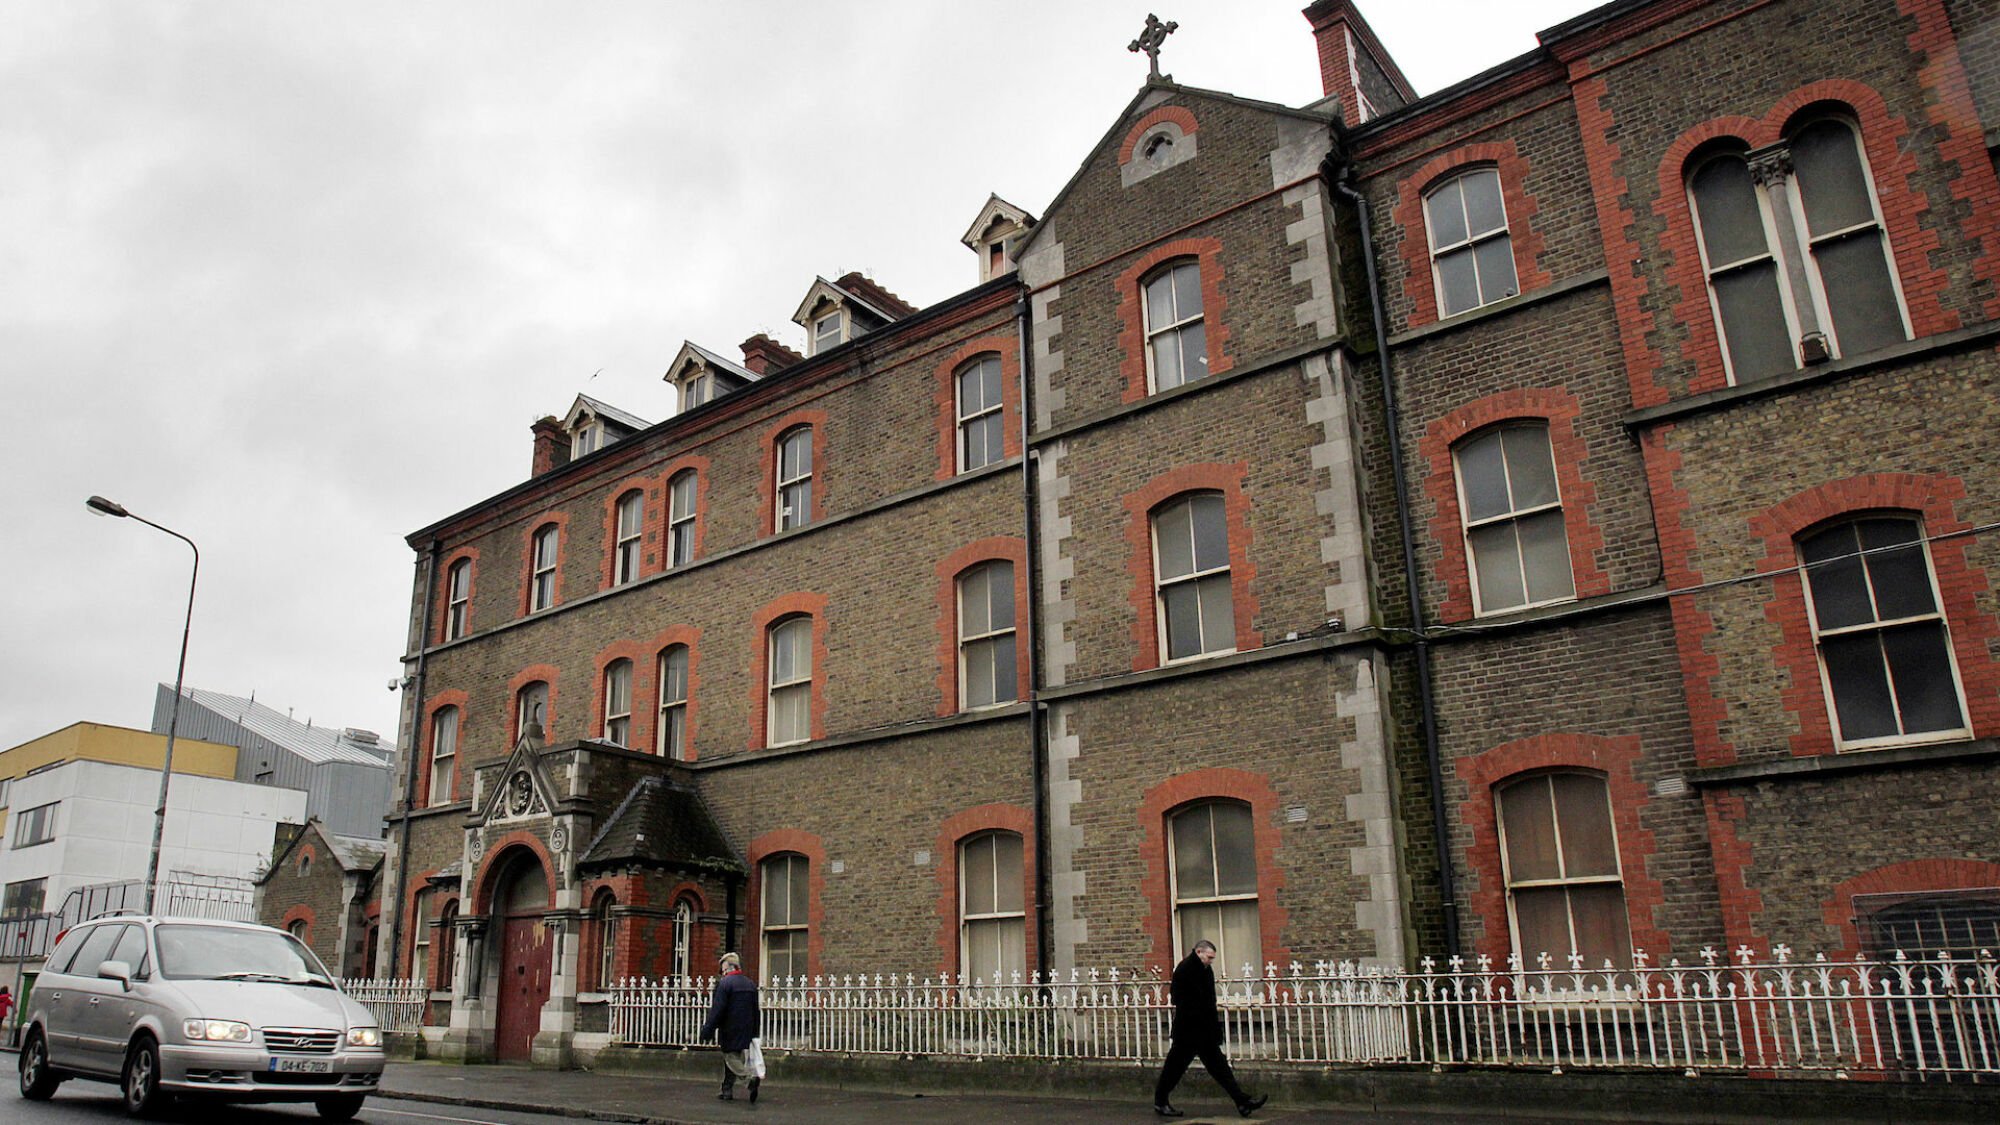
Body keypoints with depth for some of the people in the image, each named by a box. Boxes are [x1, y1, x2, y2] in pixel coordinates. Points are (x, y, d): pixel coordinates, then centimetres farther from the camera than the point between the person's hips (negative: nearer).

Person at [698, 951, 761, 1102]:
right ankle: (728, 1091, 19)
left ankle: (752, 1077, -26)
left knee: (732, 1059, -4)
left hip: (729, 1032, -7)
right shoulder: (751, 984, 10)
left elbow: (717, 1010, -17)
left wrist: (707, 1031, -12)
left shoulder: (724, 983, -13)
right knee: (729, 1061, 17)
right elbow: (755, 1011, 15)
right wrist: (753, 1032, 20)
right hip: (745, 1032, 7)